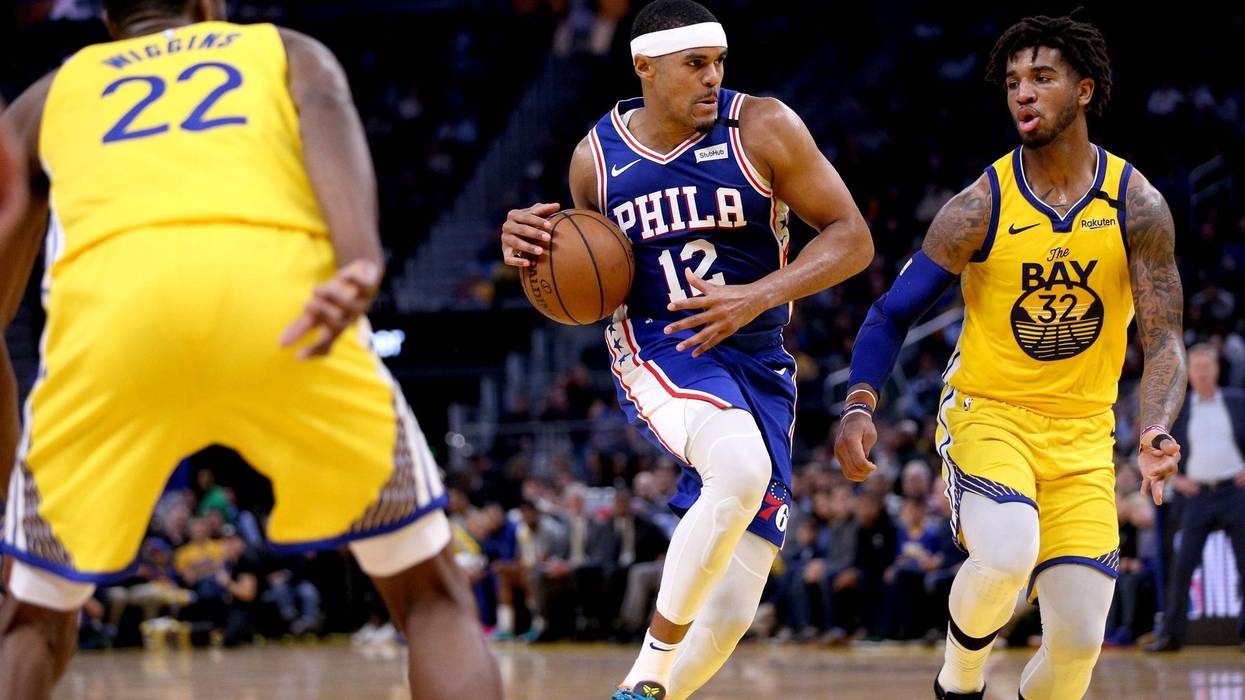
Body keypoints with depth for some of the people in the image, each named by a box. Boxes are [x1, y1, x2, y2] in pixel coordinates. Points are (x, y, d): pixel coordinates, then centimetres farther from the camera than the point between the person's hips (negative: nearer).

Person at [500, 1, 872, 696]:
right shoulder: (598, 156, 2)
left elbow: (853, 239, -5)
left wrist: (758, 297, -19)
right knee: (743, 468, -37)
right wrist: (531, 247, -5)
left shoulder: (763, 128, -6)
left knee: (732, 611, -3)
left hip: (757, 365, 1)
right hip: (658, 354, -1)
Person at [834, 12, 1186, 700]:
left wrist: (1155, 432, -27)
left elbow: (1163, 342, -7)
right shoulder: (981, 207, -9)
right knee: (1007, 554, -32)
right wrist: (859, 405, -21)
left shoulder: (1138, 207, -5)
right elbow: (893, 313, -3)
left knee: (1079, 641, -6)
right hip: (986, 413, -2)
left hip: (1082, 435, 2)